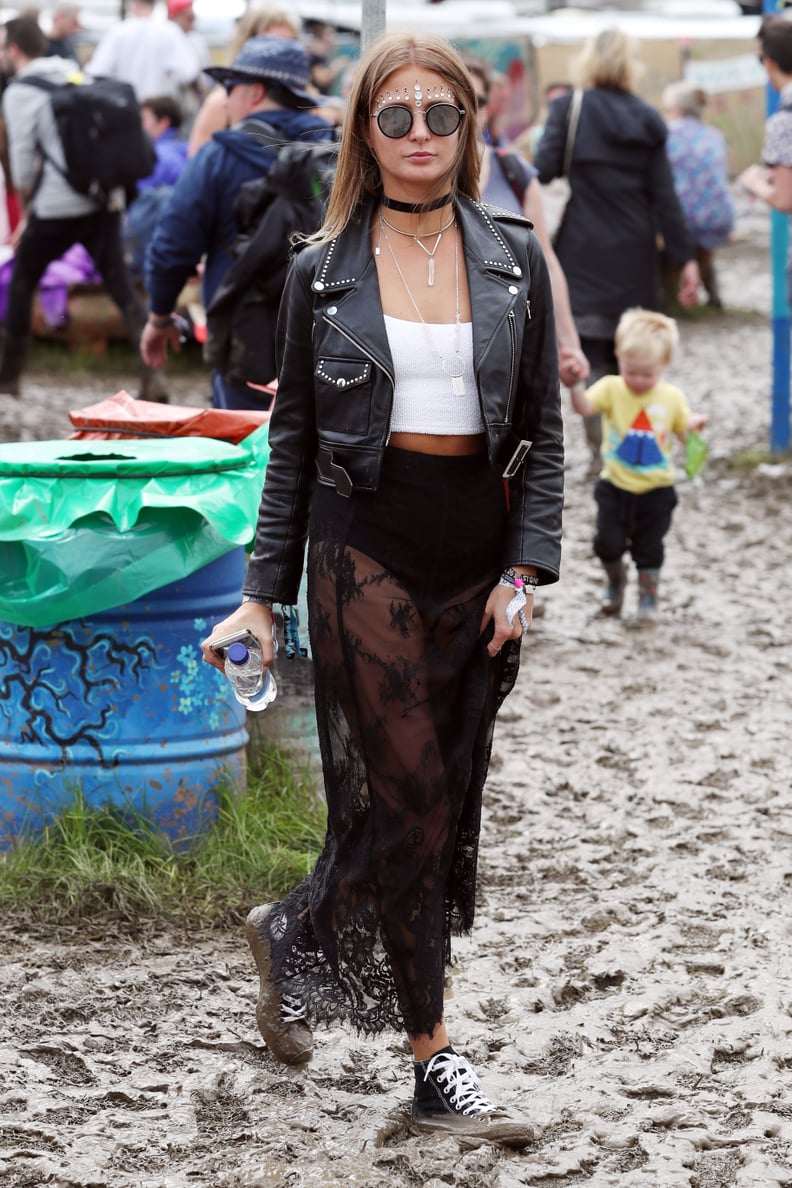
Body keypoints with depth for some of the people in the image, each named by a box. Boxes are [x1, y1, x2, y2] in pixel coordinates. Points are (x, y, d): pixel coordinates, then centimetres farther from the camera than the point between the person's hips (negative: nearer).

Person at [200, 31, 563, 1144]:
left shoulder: (513, 256, 6)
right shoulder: (325, 269, 2)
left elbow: (543, 428, 6)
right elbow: (293, 438, 6)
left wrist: (524, 570, -4)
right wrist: (265, 591, 3)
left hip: (479, 547, 3)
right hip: (366, 547, -3)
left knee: (450, 799, 7)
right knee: (408, 794, -6)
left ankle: (297, 937, 33)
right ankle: (434, 1063, 4)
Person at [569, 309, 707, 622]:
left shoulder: (672, 397, -4)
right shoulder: (611, 388, -9)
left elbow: (683, 432, 7)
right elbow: (584, 407, -27)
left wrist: (694, 424, -16)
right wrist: (575, 384, -46)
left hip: (656, 489, 0)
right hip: (615, 486, 0)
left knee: (649, 549, 7)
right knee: (608, 542, -4)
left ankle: (648, 596, 28)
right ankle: (615, 578, 27)